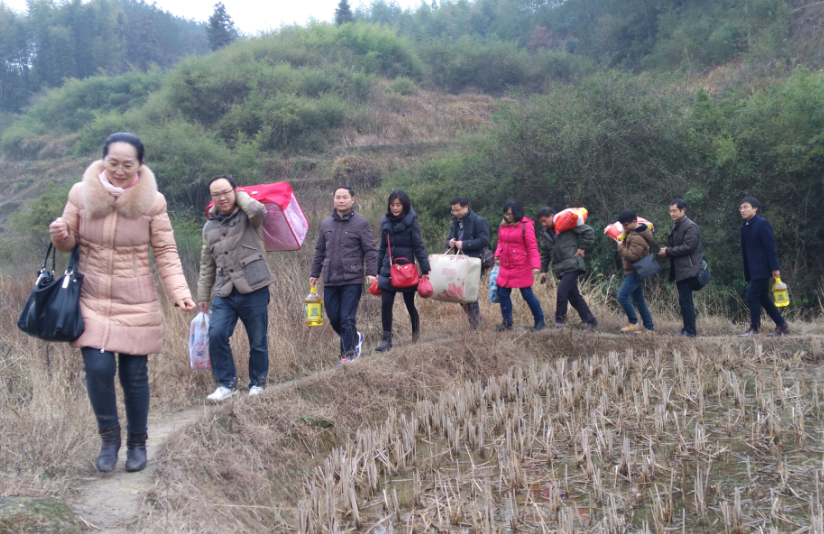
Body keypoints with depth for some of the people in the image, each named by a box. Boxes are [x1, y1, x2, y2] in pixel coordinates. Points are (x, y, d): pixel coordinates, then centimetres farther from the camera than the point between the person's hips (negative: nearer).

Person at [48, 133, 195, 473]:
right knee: (98, 368, -11)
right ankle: (109, 437, 15)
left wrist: (179, 291, -18)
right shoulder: (81, 194, -4)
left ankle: (137, 443, 26)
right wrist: (61, 236, -15)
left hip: (137, 305, -1)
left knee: (134, 375, 4)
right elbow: (70, 243, 9)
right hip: (92, 300, 1)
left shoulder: (152, 201, -8)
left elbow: (166, 252, -4)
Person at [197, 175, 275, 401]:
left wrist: (240, 195, -7)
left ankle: (257, 383, 24)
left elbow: (259, 210, -26)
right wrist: (203, 295, 20)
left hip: (254, 291, -4)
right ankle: (226, 383, 2)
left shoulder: (248, 216, 1)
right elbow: (207, 265, 21)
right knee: (216, 335, -13)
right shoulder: (209, 227, 15)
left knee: (258, 341, 5)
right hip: (224, 293, 4)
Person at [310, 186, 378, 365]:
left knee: (347, 319, -7)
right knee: (334, 318, 8)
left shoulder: (361, 223, -1)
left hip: (352, 280, -5)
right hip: (330, 281, 5)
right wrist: (314, 273, 18)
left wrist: (371, 272, -15)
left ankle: (348, 354, 6)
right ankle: (355, 338, 32)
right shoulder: (326, 224, 14)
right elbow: (319, 251, 20)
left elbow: (370, 250, -5)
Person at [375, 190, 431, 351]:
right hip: (388, 270, 4)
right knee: (385, 305, -5)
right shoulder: (386, 222, 7)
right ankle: (387, 340, 1)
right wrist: (377, 270, 15)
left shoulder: (411, 221, -6)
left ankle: (416, 331, 34)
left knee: (409, 304, 8)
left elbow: (418, 246, -8)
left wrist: (425, 269, -13)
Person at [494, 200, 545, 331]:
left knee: (527, 294, 0)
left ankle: (540, 322, 16)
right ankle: (507, 323, 19)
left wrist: (535, 265, -22)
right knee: (503, 294, 6)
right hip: (505, 267, 6)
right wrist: (498, 254, -1)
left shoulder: (526, 225, -11)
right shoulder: (503, 225, 7)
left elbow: (532, 247, -14)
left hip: (521, 268, -6)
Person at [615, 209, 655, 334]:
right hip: (632, 271, 11)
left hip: (635, 272, -11)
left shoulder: (638, 238, -21)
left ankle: (633, 323, -9)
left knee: (622, 296, -17)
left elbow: (632, 255, -27)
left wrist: (621, 246, -15)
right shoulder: (632, 232, 11)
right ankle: (649, 328, 16)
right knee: (638, 300, 12)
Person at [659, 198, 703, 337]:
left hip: (688, 268, -10)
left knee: (685, 300, -11)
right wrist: (666, 250, 2)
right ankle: (687, 329, 15)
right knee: (684, 301, 11)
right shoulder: (677, 227, 19)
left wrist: (668, 251, -13)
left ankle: (690, 331, -8)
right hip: (680, 269, 10)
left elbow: (688, 247, -18)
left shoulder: (690, 226, -11)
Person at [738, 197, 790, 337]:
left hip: (762, 269, -9)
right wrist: (747, 273, 14)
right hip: (754, 270, 9)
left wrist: (775, 268, -19)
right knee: (763, 298, 12)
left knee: (752, 296, -9)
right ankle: (782, 326, 21)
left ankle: (754, 329, -2)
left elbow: (771, 247, -15)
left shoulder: (762, 224, -11)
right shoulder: (745, 226, 13)